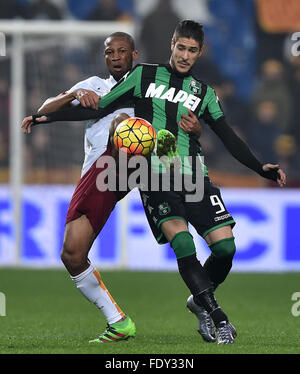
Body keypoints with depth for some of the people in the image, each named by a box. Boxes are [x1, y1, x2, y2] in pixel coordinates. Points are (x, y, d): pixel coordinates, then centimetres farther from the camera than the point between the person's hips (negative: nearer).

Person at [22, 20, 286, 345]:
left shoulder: (203, 93, 17)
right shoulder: (144, 75, 11)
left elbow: (228, 138, 18)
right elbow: (100, 108, 14)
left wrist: (261, 169, 6)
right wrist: (47, 116, 10)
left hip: (194, 175, 3)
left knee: (225, 245, -11)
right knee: (182, 241, -25)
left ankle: (199, 300, 18)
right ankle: (218, 318, -22)